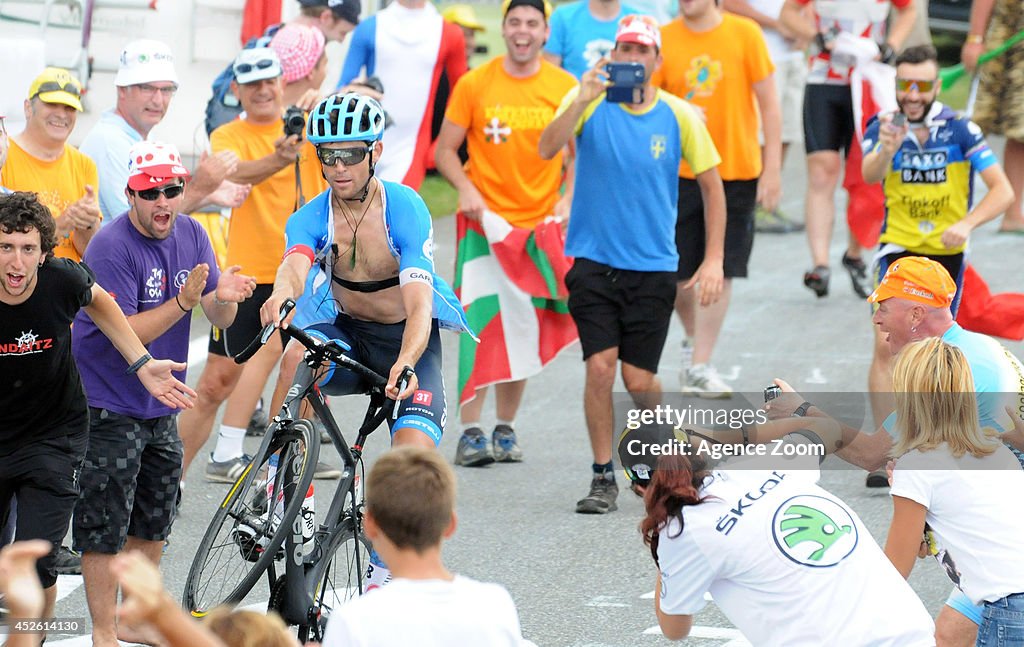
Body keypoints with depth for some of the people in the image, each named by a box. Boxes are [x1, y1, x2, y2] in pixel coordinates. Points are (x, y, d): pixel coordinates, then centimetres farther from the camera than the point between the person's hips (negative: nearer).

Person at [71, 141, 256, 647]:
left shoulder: (191, 235, 1)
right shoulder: (112, 248, -20)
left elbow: (220, 319, -1)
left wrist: (224, 297, -24)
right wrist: (184, 301, -33)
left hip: (160, 406, 7)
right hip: (109, 407, -7)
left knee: (153, 522, 17)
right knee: (105, 525, -4)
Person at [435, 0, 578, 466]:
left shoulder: (565, 87, 1)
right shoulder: (474, 84, -2)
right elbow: (445, 150, 2)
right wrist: (466, 189, -14)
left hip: (540, 223, 2)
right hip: (485, 218, -2)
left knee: (524, 330, 8)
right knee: (480, 324, -11)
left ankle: (506, 429, 19)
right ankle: (470, 432, -9)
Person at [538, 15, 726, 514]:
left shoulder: (680, 116, -1)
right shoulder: (589, 102, -3)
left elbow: (712, 186, 7)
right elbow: (547, 149, -19)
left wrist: (714, 260, 0)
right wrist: (582, 100, -34)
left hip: (653, 267, 1)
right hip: (593, 261, -1)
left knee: (639, 381, -1)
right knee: (600, 367, -11)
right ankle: (603, 477, 2)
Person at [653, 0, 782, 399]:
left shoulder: (744, 33, -5)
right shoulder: (663, 40, -2)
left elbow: (768, 104, -2)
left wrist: (772, 169, -6)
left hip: (737, 171, -1)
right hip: (680, 172, 1)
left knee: (720, 271, -3)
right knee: (678, 273, 6)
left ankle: (699, 367, 5)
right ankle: (693, 341, 34)